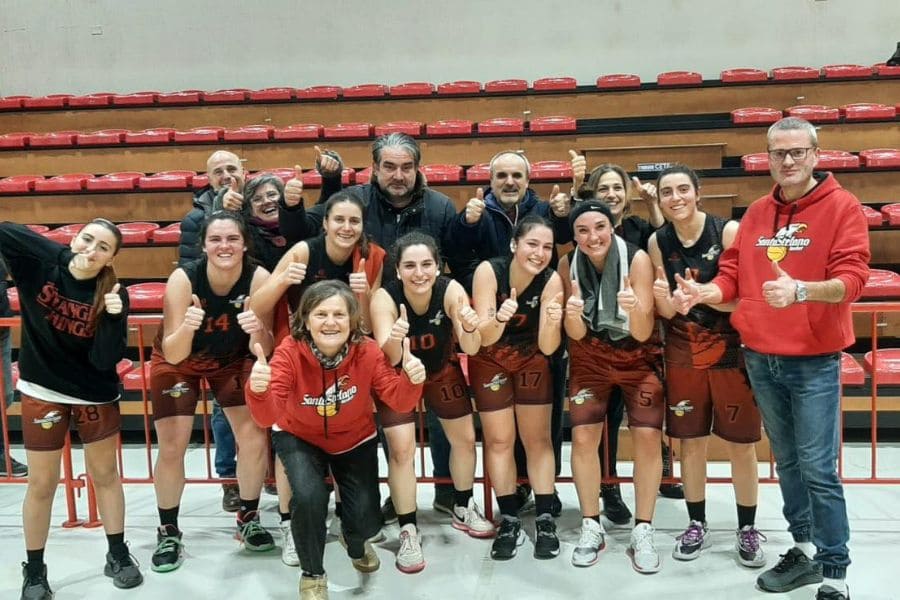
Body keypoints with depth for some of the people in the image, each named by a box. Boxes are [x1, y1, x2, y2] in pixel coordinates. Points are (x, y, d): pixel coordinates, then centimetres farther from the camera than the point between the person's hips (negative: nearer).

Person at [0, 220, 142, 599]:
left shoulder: (113, 295, -16)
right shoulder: (40, 261, -15)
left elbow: (106, 360, -20)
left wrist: (113, 318, -33)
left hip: (95, 393, 0)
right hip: (42, 391, 0)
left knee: (105, 475, 15)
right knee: (42, 484, 9)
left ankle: (118, 555, 33)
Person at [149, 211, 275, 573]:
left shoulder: (259, 278, -28)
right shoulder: (183, 278, -32)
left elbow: (262, 350, -26)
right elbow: (172, 355, -32)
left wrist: (258, 331, -48)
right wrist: (186, 328, -52)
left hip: (232, 359, 1)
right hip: (178, 361, -1)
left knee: (255, 439, -8)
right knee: (171, 449, -5)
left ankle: (249, 518, 16)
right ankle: (168, 531, 19)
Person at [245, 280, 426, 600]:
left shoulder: (367, 352, -25)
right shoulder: (289, 353, -29)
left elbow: (399, 401, -28)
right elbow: (268, 417, -37)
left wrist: (410, 381, -51)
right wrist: (258, 391, -60)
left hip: (354, 439, 2)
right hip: (299, 437, -1)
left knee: (366, 519, -7)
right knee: (309, 498, -27)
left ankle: (355, 543, 36)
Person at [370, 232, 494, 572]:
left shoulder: (451, 290, -28)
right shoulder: (385, 297, -32)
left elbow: (470, 349, -28)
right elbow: (388, 359, -37)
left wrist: (469, 329, -50)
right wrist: (394, 338, -58)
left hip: (441, 370, 3)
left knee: (465, 439, 10)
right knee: (402, 448, -13)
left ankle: (463, 509, 34)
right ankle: (408, 531, 4)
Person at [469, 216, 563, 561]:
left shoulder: (551, 280, -24)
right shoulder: (488, 271, -28)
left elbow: (547, 348, -25)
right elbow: (485, 337, -30)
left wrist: (553, 321, -45)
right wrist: (499, 317, -50)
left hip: (531, 360, 1)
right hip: (489, 360, -1)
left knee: (538, 439, 4)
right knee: (499, 440, 4)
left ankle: (545, 521, 14)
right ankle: (509, 522, 14)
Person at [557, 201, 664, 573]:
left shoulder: (637, 259, -23)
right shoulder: (569, 264, -15)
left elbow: (643, 333, -23)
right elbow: (576, 334, -13)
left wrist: (635, 308, -44)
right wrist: (573, 313, -35)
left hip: (639, 356, -1)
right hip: (590, 357, 2)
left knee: (648, 437, -10)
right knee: (583, 437, -6)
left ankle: (642, 532, 7)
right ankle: (591, 528, 12)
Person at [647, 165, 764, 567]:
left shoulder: (729, 231, -11)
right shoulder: (658, 241, 0)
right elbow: (667, 313, 2)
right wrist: (663, 299, -22)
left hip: (731, 349, -3)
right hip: (682, 352, 3)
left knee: (741, 443, 6)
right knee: (690, 441, 11)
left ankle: (747, 530, 24)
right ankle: (697, 525, 28)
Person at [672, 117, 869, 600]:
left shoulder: (842, 207, -7)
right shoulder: (756, 212, 9)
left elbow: (851, 279, -16)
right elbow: (733, 274, 8)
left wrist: (800, 290, -34)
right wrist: (702, 292, -12)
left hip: (815, 361, -5)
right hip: (760, 359, 5)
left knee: (818, 468, -3)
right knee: (786, 462, 15)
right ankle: (806, 549, 30)